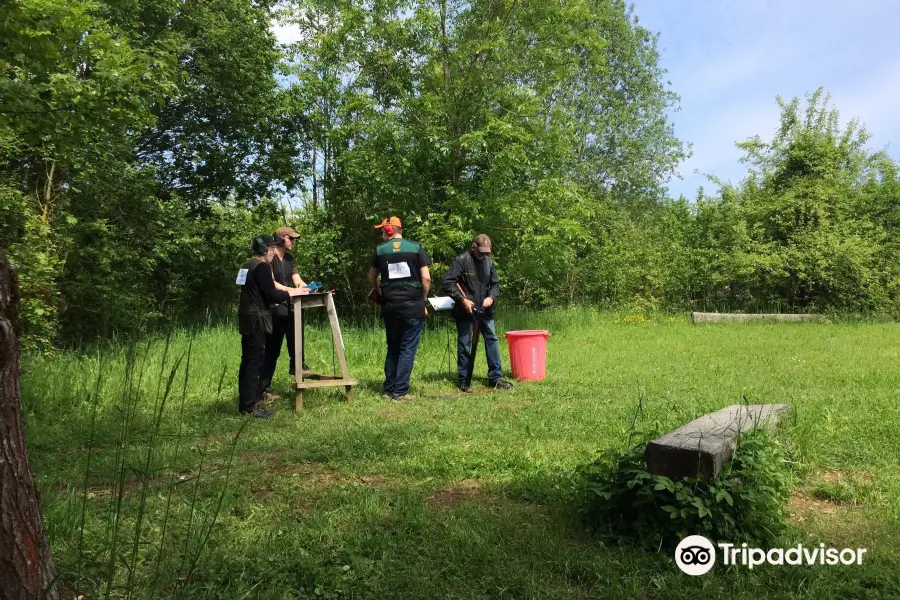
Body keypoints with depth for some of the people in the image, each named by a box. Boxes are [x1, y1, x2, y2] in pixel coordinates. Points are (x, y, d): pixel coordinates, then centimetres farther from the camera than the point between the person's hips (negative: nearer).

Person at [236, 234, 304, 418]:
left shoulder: (247, 266, 16)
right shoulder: (262, 267, -14)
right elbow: (271, 296, -18)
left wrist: (285, 292, 19)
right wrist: (291, 293, -4)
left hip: (247, 319, 10)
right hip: (256, 320, -10)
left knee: (248, 361, 15)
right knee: (254, 361, -7)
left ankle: (252, 395, 26)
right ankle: (248, 405, -4)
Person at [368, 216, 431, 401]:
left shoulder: (379, 250, 4)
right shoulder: (416, 248, -1)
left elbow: (372, 280, 14)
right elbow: (426, 278, -7)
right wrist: (422, 300, 7)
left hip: (390, 306, 3)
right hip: (413, 306, -2)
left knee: (392, 348, 15)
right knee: (408, 349, 1)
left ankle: (389, 389, 18)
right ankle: (400, 391, -1)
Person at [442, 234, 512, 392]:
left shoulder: (489, 262, 8)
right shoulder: (461, 260, -9)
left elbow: (496, 284, 13)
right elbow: (447, 284, -13)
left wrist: (491, 297, -7)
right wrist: (463, 300, -19)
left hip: (485, 310, 5)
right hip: (466, 312, -5)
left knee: (492, 341, 5)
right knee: (464, 345, 2)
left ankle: (496, 378, 14)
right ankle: (464, 382, 11)